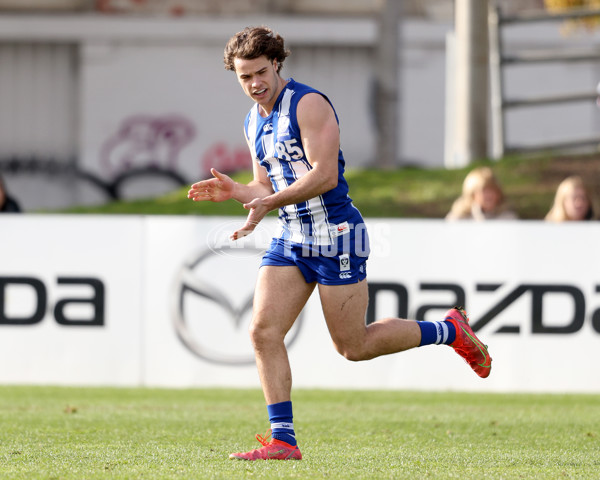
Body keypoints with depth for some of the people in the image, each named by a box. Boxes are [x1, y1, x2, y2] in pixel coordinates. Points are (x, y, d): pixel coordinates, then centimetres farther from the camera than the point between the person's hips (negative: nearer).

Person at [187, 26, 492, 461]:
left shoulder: (308, 104, -13)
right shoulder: (254, 123, 13)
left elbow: (325, 175, -21)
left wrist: (268, 203, -27)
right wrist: (233, 191, 0)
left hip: (335, 234, -8)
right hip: (290, 238, 8)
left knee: (354, 346, -1)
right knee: (263, 331, -8)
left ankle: (450, 330, 19)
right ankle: (283, 440, -6)